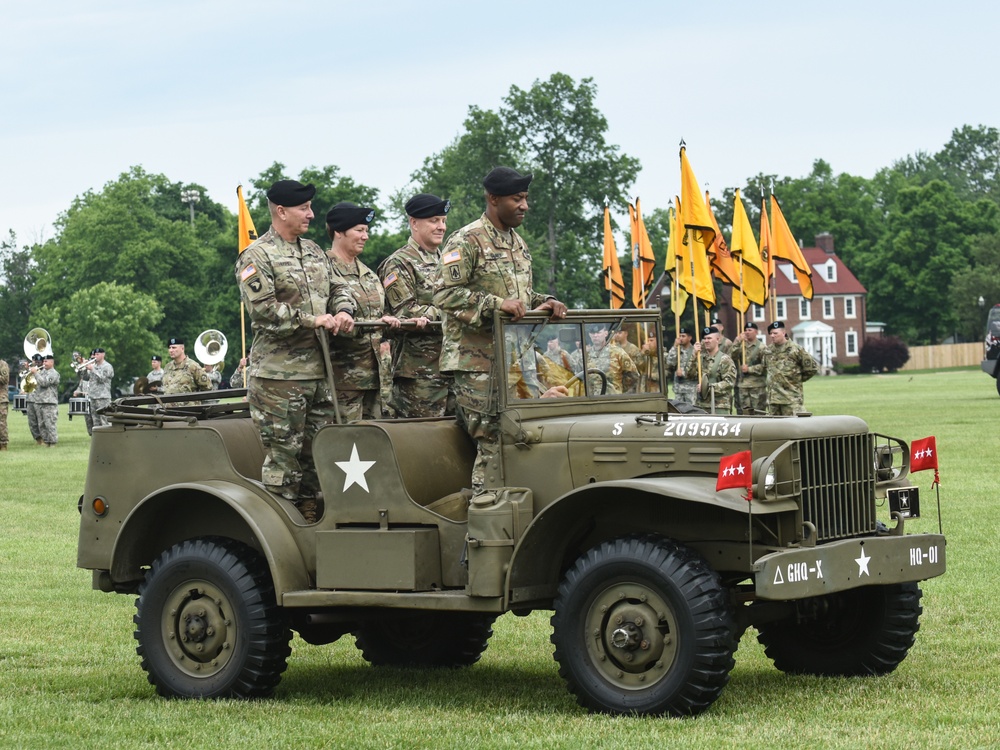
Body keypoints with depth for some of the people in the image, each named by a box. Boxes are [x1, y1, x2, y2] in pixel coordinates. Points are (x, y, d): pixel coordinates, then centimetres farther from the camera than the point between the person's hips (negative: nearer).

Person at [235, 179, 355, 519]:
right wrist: (312, 320, -17)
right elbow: (262, 309, -17)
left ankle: (310, 515, 19)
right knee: (283, 453, -4)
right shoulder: (256, 256, -7)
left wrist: (343, 312, -4)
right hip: (279, 373, -7)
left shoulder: (314, 252, 17)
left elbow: (338, 288, 19)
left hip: (320, 370, 7)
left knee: (317, 451, 11)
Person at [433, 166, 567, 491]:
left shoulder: (517, 242, 18)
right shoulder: (467, 241, -9)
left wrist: (543, 303, 6)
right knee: (493, 441, -10)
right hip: (478, 362, -8)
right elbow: (445, 294, -18)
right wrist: (496, 304, -26)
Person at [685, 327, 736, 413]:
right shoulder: (701, 358, 15)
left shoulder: (725, 359, -4)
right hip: (701, 405, 6)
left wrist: (709, 387, -15)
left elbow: (729, 382, -11)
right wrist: (694, 356, -2)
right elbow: (688, 376, 6)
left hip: (719, 406, -6)